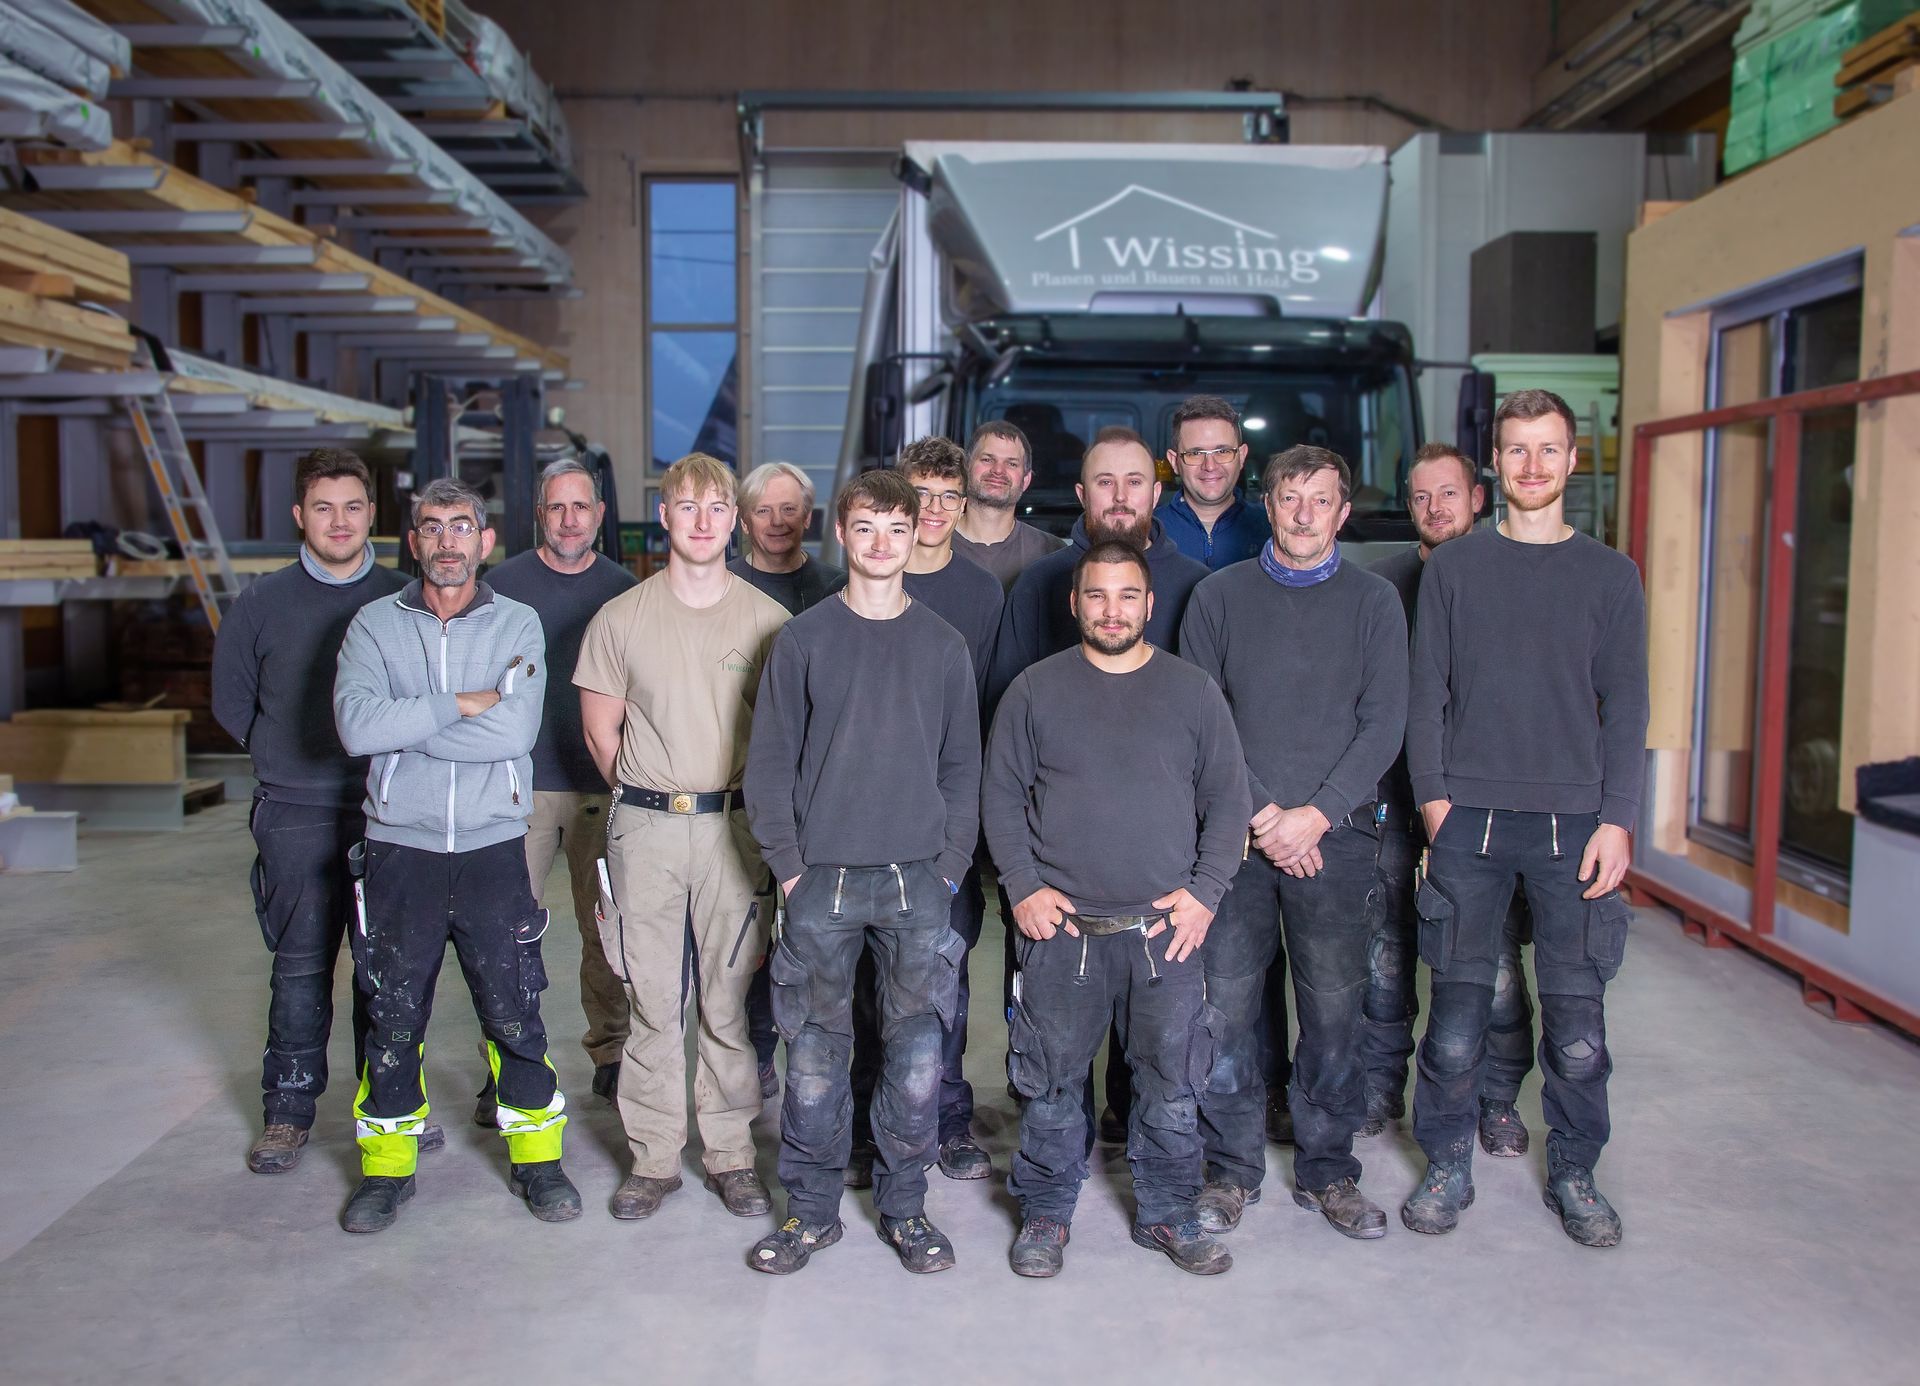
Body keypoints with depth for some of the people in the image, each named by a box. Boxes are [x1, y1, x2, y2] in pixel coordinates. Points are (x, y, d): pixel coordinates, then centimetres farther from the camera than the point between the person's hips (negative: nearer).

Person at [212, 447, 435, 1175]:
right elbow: (231, 702, 12)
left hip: (390, 813, 1)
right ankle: (288, 1111, 18)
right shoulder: (261, 603, 3)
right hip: (298, 818, 0)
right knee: (300, 967, 4)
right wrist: (286, 758, 7)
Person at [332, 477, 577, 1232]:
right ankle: (387, 1168, 28)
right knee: (392, 1016, 10)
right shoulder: (375, 624, 3)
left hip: (492, 849, 0)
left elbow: (515, 730, -15)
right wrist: (462, 704, -15)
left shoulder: (518, 625, 2)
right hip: (400, 850, 1)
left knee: (515, 1013, 7)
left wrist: (402, 726, -12)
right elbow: (356, 724, -15)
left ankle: (537, 1158, 25)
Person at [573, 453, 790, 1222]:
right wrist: (651, 799, 8)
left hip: (734, 826, -1)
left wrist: (747, 804, 3)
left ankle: (731, 1154, 18)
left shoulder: (766, 619, 2)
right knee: (652, 999, 6)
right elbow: (600, 731, 9)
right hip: (645, 831, 1)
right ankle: (653, 1156, 18)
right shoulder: (620, 618, 5)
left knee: (731, 999, 5)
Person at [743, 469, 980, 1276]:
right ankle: (811, 1210, 20)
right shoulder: (803, 640, 3)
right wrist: (787, 865, -5)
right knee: (814, 1051, 5)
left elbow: (963, 766, 9)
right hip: (821, 881, -1)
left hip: (918, 881, 1)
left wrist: (951, 867, 1)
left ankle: (904, 1206, 20)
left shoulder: (942, 646, 7)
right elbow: (769, 762, 2)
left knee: (917, 1053, 4)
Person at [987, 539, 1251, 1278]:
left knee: (1171, 1081, 7)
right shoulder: (1035, 689, 5)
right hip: (1060, 925, 0)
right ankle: (1045, 1213, 24)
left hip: (1167, 927, 1)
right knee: (1052, 1078, 7)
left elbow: (1228, 800, 8)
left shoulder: (1193, 690, 6)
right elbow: (1001, 793, 7)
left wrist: (1205, 891, -2)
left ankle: (1166, 1214, 25)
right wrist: (1023, 885, -4)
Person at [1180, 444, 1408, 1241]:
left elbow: (1383, 725, 1)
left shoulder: (1373, 602, 8)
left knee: (1335, 1010, 4)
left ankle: (1327, 1170, 19)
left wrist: (1318, 814, -10)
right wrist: (1258, 813, -8)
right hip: (1236, 836, 0)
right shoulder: (1220, 596, 7)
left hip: (1336, 835, 0)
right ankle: (1232, 1169, 15)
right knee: (1226, 1005, 0)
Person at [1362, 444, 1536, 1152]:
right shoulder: (1383, 580, 7)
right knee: (1386, 952, 6)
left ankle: (1498, 1099, 18)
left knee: (1495, 959, 2)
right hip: (1394, 795, 2)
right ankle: (1381, 1086, 22)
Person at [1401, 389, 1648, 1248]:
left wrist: (1616, 819, -3)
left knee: (1577, 1025, 1)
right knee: (1456, 1014, -1)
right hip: (1469, 820, 0)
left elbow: (1625, 706, 6)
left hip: (1574, 821, 0)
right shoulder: (1452, 568, 10)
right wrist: (1432, 795, -3)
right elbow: (1426, 693, 8)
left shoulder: (1609, 574, 10)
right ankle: (1448, 1169, 17)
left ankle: (1574, 1176, 21)